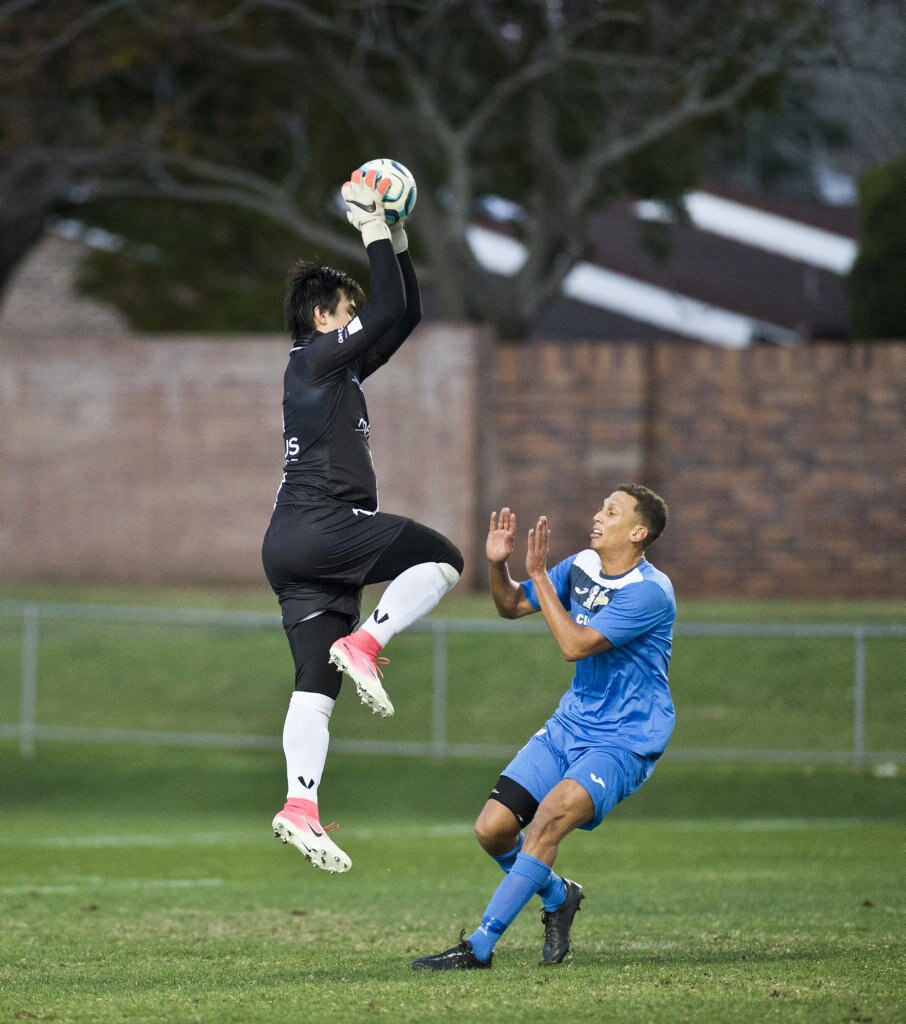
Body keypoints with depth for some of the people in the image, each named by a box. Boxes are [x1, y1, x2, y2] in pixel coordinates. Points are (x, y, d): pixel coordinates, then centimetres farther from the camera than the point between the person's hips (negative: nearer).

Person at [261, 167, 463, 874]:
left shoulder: (338, 367, 24)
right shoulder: (317, 358, -2)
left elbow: (405, 314, 28)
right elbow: (389, 311, -10)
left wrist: (398, 239, 24)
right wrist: (373, 231, -1)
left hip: (296, 549, 9)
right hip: (320, 528, -9)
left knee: (316, 686, 0)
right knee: (443, 559, -6)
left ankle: (301, 807, -10)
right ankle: (364, 643, -14)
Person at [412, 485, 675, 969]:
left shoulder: (649, 591, -19)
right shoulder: (582, 566, 4)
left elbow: (575, 644, -25)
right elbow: (511, 605, 16)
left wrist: (539, 576, -20)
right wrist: (498, 564, -4)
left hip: (625, 742, -7)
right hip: (569, 726, 7)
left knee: (553, 813, -31)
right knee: (492, 829, -5)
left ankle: (479, 946, -28)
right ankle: (558, 897, 26)